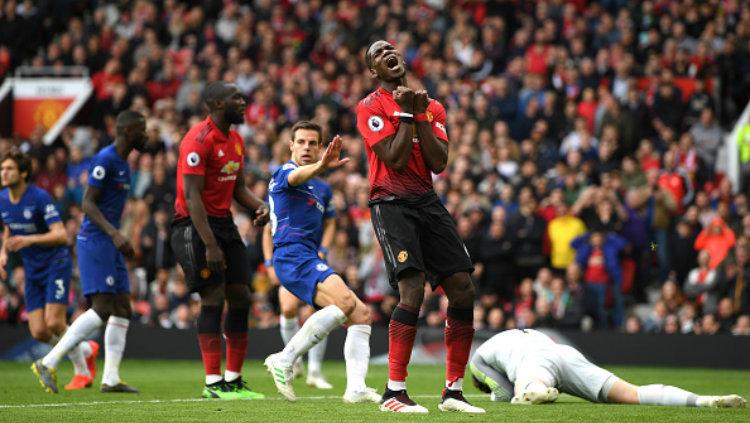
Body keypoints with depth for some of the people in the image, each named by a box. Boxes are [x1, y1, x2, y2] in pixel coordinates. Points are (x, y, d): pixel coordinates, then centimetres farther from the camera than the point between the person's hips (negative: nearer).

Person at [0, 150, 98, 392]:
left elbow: (61, 235, -26)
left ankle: (82, 370, 8)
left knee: (54, 324, -17)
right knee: (38, 332, -3)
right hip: (32, 271, 7)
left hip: (56, 265, -7)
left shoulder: (39, 197, -19)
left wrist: (29, 240, -37)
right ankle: (86, 350, 24)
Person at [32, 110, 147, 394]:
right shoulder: (105, 159, -12)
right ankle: (48, 363, -12)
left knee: (122, 310, 6)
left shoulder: (123, 164, 17)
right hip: (95, 241, -10)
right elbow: (88, 203, -18)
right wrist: (114, 234, -28)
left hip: (110, 244, 10)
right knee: (102, 309, -15)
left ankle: (110, 378, 6)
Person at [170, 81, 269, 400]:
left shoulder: (236, 141, 12)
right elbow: (192, 196, -20)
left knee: (240, 298, 5)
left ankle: (233, 379, 12)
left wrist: (258, 206, -2)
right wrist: (210, 246, -24)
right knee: (213, 298, -11)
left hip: (224, 222, 9)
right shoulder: (199, 139, -16)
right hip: (194, 225, -9)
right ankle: (213, 383, -8)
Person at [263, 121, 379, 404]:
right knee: (345, 301, -30)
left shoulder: (322, 190, 25)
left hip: (310, 259, 9)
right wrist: (321, 166, -49)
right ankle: (285, 360, -25)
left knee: (362, 315, 0)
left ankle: (355, 388, -10)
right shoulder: (284, 173, -2)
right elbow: (297, 177, -28)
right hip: (293, 255, -9)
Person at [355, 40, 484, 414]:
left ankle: (453, 391, 7)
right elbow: (395, 160, -11)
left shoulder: (432, 107, 15)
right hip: (392, 203, -6)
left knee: (463, 289, -3)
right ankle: (394, 392, -16)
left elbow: (439, 163, 1)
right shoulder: (370, 107, -1)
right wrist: (406, 114, -6)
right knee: (412, 289, -21)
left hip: (427, 201, 6)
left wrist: (420, 115, -4)